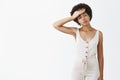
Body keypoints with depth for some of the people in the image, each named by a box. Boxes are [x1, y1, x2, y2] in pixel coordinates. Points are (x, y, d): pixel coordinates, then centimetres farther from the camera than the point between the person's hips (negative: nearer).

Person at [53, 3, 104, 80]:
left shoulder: (98, 33, -1)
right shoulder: (76, 31, -1)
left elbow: (100, 56, 3)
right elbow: (55, 25, -9)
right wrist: (72, 17, -12)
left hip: (93, 71, 0)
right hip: (78, 70, 0)